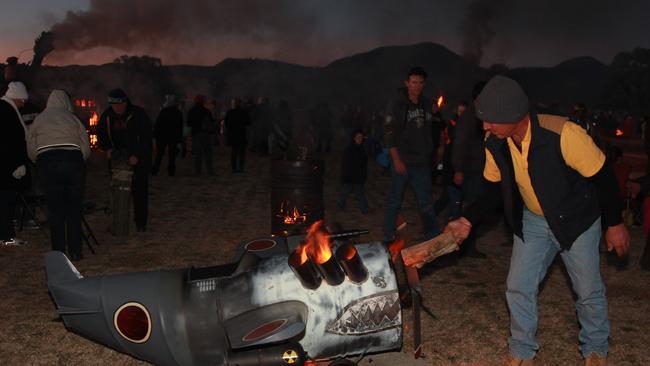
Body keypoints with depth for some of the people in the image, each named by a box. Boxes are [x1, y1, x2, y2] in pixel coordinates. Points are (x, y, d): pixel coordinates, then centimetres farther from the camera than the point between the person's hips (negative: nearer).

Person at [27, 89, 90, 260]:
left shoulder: (39, 120, 15)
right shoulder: (73, 119, 13)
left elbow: (31, 151, 12)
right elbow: (86, 149, 8)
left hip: (47, 164, 0)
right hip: (73, 161, 0)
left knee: (55, 210, 7)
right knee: (74, 209, 9)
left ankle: (58, 253, 10)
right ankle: (75, 252, 12)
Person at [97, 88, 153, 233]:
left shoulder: (138, 114, -14)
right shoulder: (107, 116, 0)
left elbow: (147, 137, -17)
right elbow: (101, 134, 14)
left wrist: (137, 155, -25)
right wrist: (107, 148, -4)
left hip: (139, 157, -4)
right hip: (118, 157, 4)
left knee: (140, 189, -2)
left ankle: (141, 222, 8)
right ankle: (118, 221, 9)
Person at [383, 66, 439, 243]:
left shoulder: (426, 105, 9)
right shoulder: (398, 106, -6)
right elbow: (389, 134, -10)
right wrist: (397, 160, -15)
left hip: (422, 163, 5)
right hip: (403, 162, -4)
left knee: (426, 202, 8)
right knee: (395, 201, 5)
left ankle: (434, 238, 15)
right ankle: (389, 238, 15)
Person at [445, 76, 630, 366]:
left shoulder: (563, 134, -33)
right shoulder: (495, 145, -15)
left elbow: (603, 177, -21)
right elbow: (494, 188, 1)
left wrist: (614, 224, -12)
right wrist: (467, 221, -10)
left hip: (577, 221, -4)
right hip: (533, 222, 4)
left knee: (589, 292, 9)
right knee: (518, 288, 3)